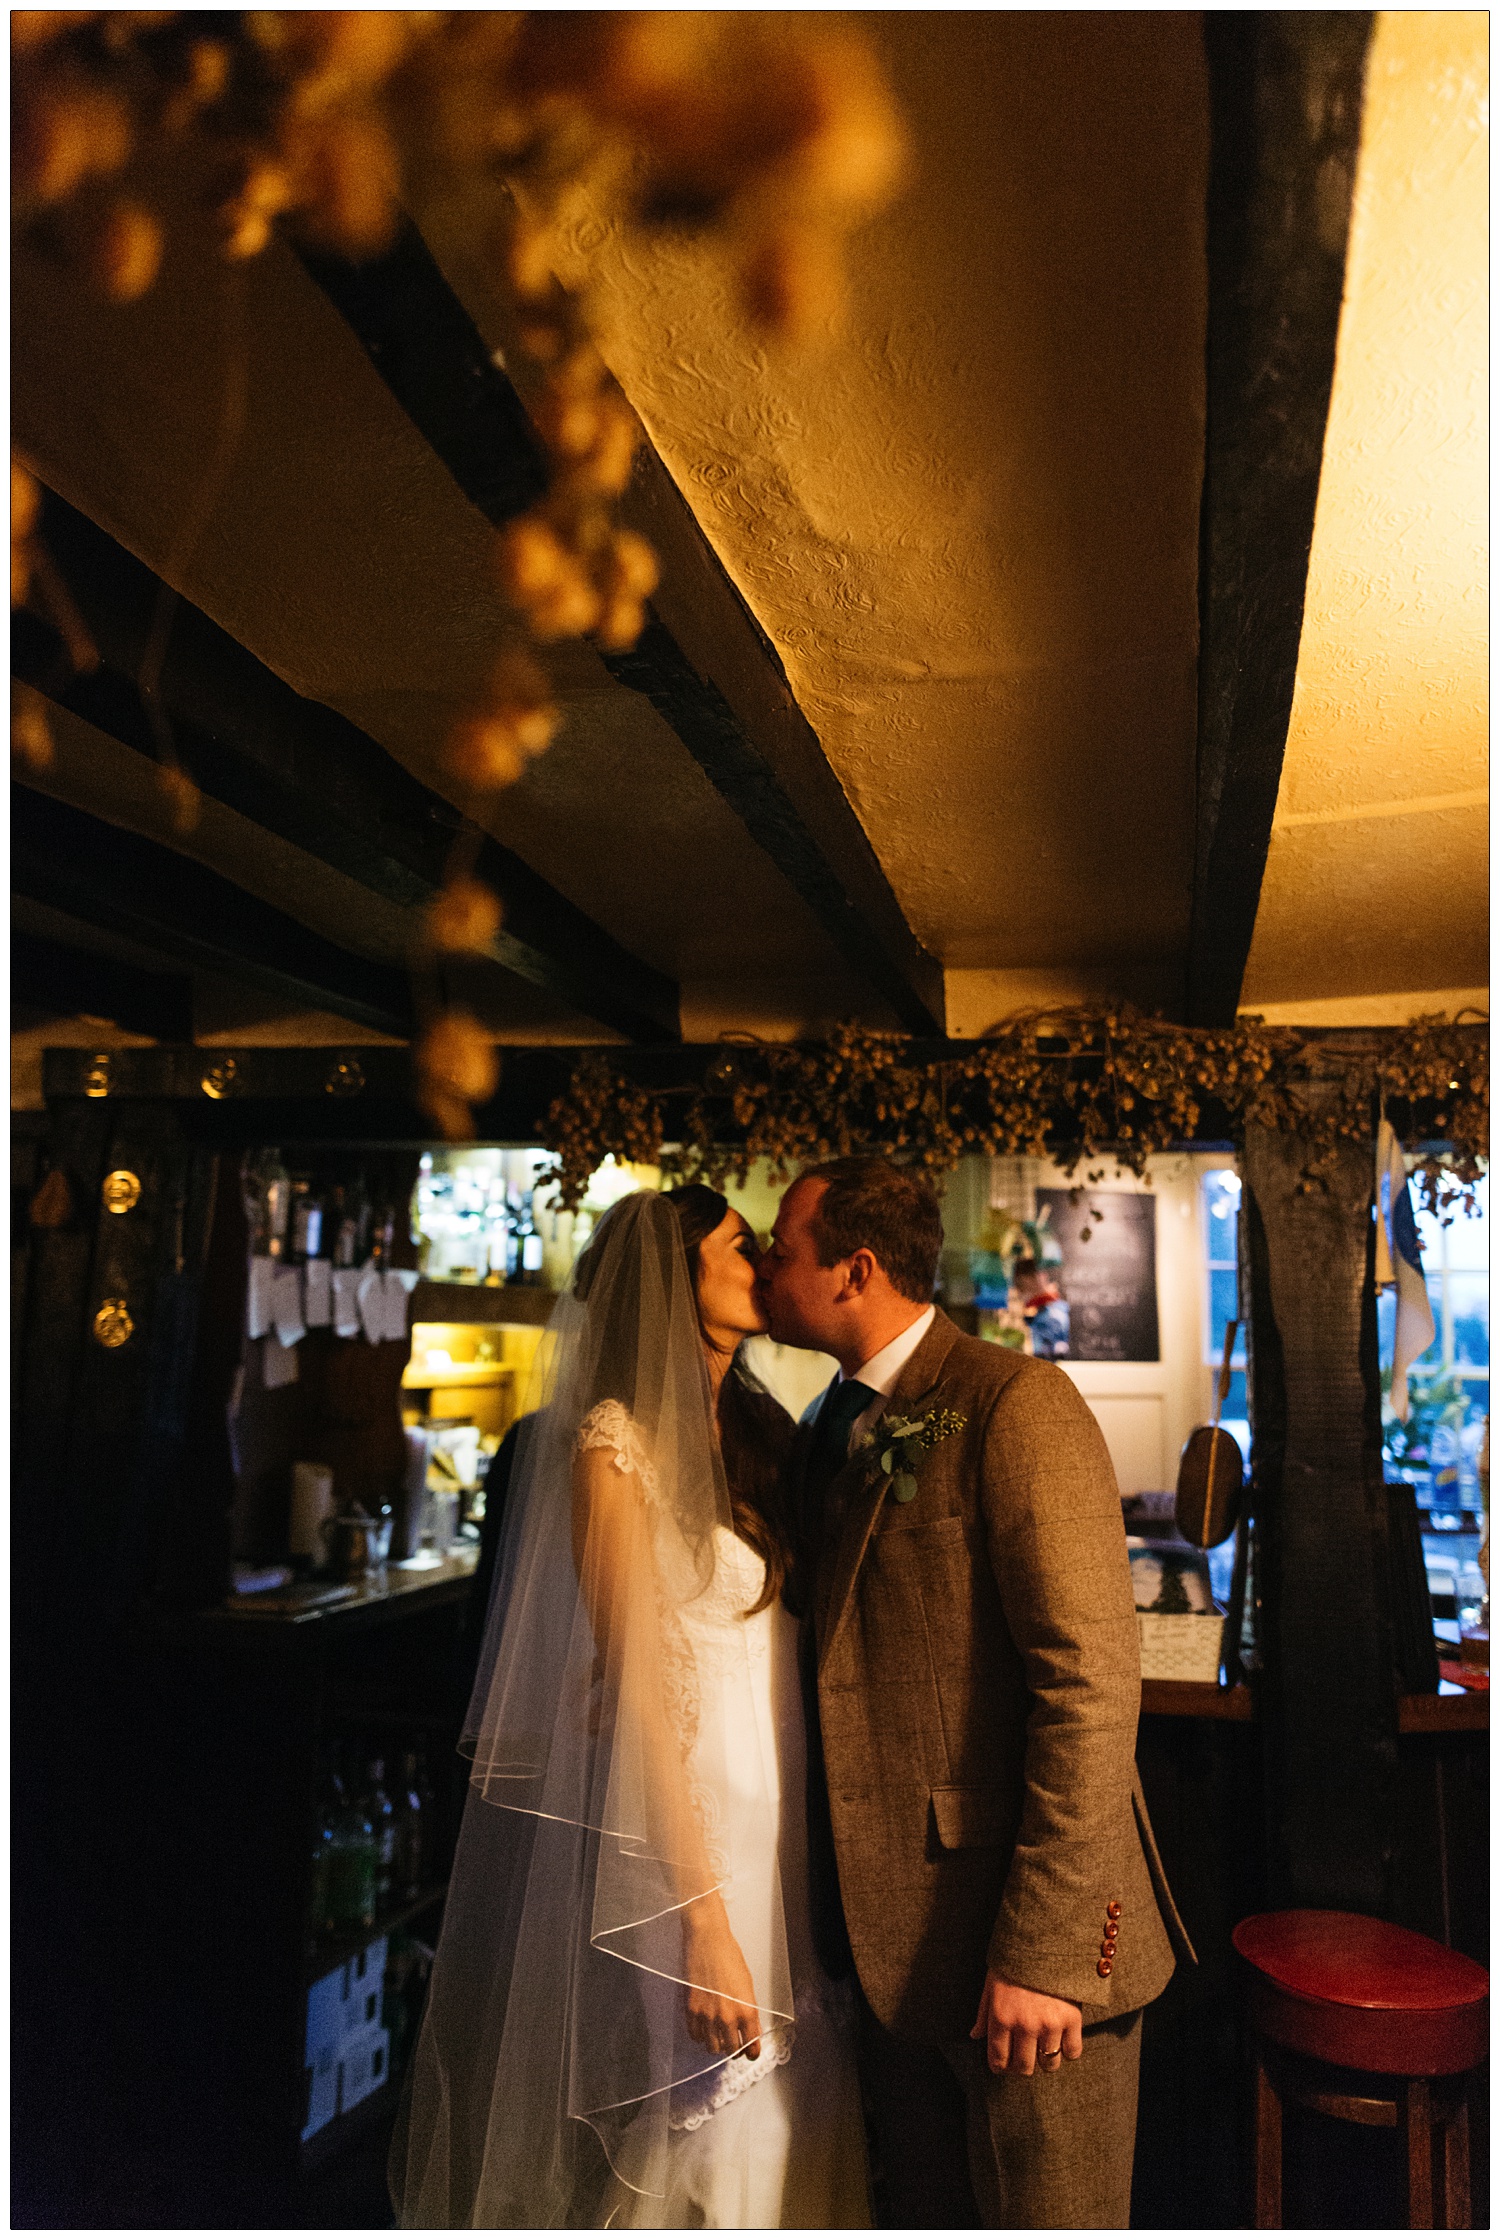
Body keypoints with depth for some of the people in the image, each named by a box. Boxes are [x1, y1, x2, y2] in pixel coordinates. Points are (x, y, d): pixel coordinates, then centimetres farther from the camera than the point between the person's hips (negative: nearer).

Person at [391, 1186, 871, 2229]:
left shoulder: (760, 1433, 10)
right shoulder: (616, 1439, -12)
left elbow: (805, 1647, 10)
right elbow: (635, 1686, -15)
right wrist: (704, 1922, -16)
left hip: (784, 1826, 7)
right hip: (673, 1838, -6)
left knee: (788, 2134, 14)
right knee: (696, 2154, 6)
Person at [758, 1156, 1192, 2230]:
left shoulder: (1016, 1402, -15)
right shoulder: (830, 1433, 11)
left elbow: (1092, 1685, -20)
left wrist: (1043, 1952, -21)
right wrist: (843, 1900, 10)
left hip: (1030, 1944, -7)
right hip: (902, 1938, 8)